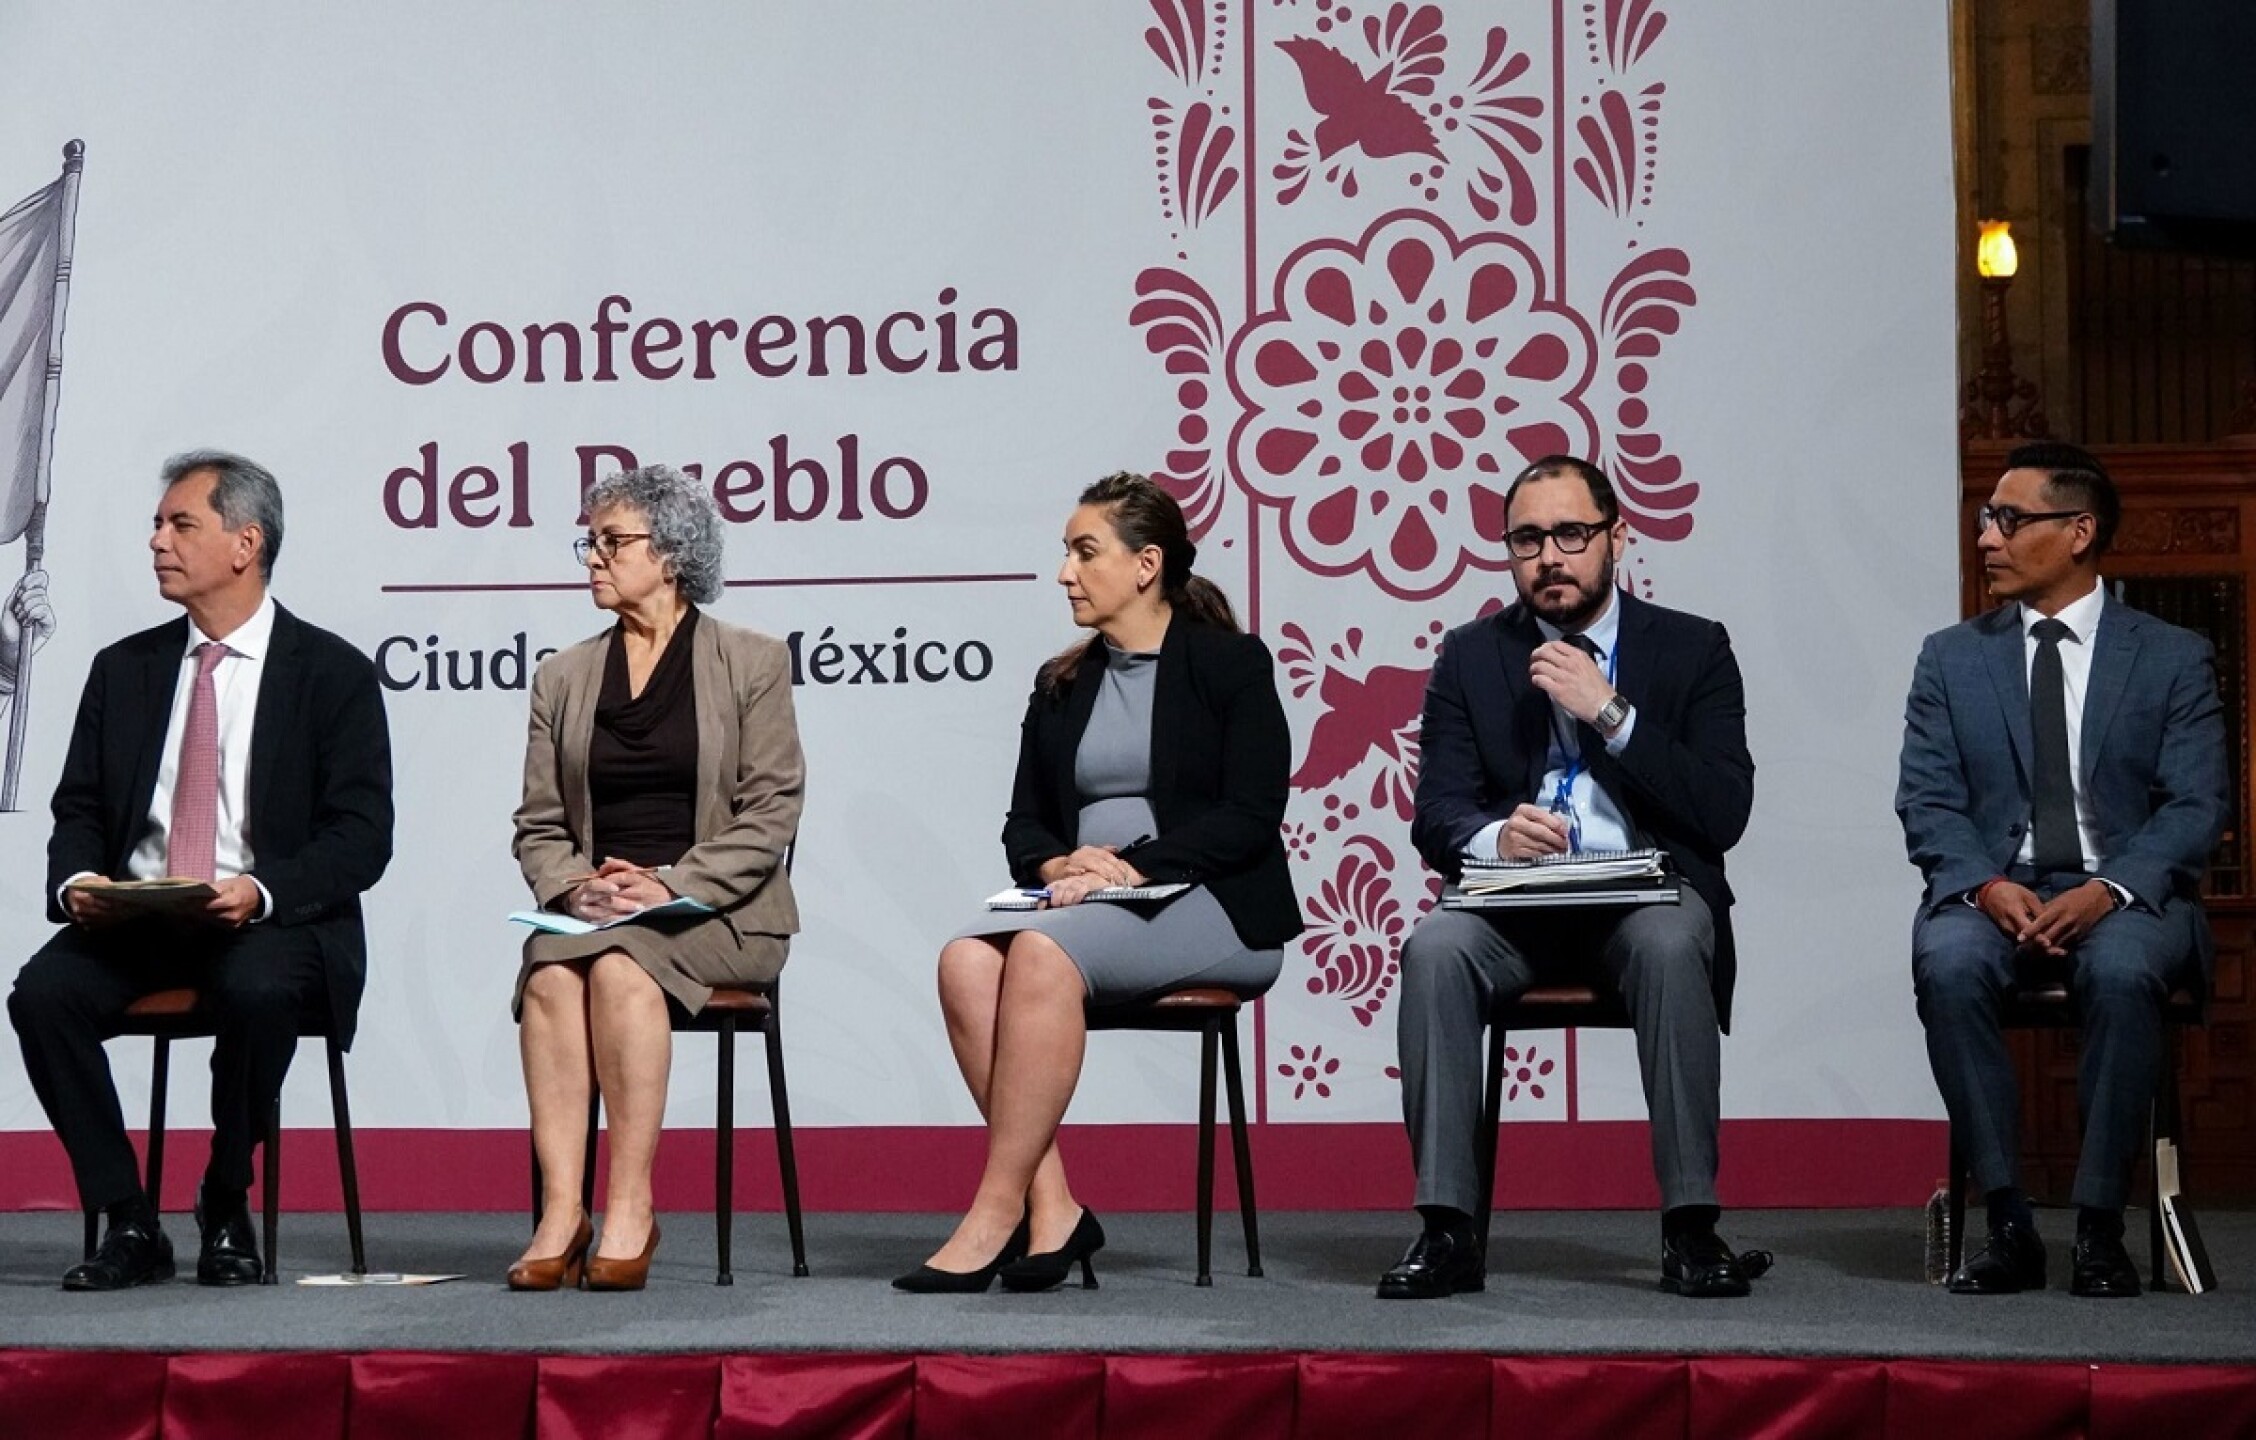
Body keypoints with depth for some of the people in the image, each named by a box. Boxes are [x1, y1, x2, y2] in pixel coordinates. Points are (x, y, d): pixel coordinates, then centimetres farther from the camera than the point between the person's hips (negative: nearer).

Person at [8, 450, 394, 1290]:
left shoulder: (332, 674, 1)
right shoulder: (124, 670, 15)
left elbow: (362, 835, -6)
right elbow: (78, 810, 14)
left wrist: (263, 890, -24)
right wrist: (76, 881, -10)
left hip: (272, 926, -4)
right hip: (131, 920, 4)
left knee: (259, 991, -37)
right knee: (41, 992, -26)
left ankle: (227, 1210, -13)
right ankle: (128, 1224, -15)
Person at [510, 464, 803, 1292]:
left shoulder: (752, 664, 6)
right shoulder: (563, 678, 18)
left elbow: (770, 814, -2)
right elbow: (539, 826, 14)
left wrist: (672, 886, -15)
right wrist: (574, 885, -8)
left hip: (716, 914, -3)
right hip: (589, 909, 3)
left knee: (621, 966, -34)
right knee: (550, 973, -31)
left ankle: (630, 1210, -31)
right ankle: (560, 1214, -35)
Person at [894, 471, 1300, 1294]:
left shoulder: (1232, 664, 3)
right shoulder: (1061, 686, 20)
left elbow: (1250, 816, -8)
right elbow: (1023, 822, 15)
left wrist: (1130, 867, -18)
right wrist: (1060, 864, -9)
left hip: (1209, 908, -5)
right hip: (1081, 904, 6)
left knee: (1044, 951, -35)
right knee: (967, 959, -28)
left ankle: (997, 1210, -32)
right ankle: (1052, 1208, -29)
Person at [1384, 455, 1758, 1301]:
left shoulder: (1693, 650, 6)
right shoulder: (1471, 656, 11)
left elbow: (1724, 814, -5)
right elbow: (1436, 816, 2)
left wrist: (1610, 713, -13)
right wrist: (1494, 835, -22)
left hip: (1647, 897, -1)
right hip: (1517, 905, 1)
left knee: (1672, 945, -36)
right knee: (1435, 949, -31)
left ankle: (1690, 1227, -29)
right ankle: (1446, 1230, -27)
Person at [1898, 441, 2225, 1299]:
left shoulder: (2173, 659, 8)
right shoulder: (1952, 658, 13)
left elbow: (2195, 807, -1)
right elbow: (1927, 800, 4)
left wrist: (2110, 890, -20)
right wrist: (1985, 885, -17)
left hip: (2125, 896, -2)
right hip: (1994, 891, 2)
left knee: (2121, 970, -37)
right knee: (1945, 963, -33)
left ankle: (2100, 1227, -27)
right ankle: (2008, 1223, -27)